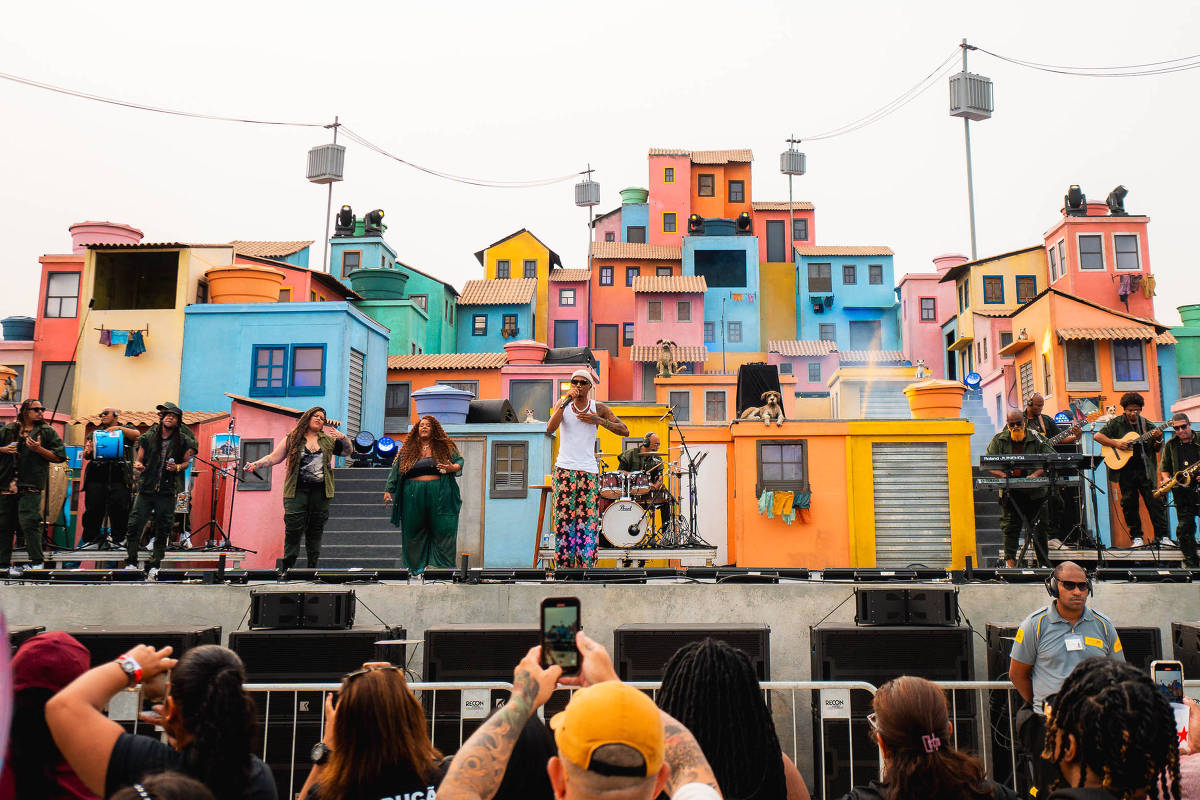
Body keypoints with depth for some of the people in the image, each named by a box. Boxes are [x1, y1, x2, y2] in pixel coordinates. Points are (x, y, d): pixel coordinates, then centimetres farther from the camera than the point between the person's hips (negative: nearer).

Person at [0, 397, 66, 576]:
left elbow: (59, 457, 2)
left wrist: (39, 449, -10)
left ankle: (37, 561, -8)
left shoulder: (47, 432, 7)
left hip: (30, 487, -4)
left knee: (29, 522, -14)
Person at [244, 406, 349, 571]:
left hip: (321, 491, 2)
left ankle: (313, 566, 13)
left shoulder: (328, 440, 14)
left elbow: (347, 451, 17)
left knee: (316, 530, 6)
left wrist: (343, 438, -2)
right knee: (293, 529, -8)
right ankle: (287, 566, 1)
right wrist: (255, 465, -6)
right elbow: (273, 457, 8)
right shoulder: (292, 439, 8)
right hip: (297, 491, -2)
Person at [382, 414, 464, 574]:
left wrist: (453, 468, -15)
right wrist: (388, 490, 6)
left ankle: (443, 565, 4)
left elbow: (460, 461, 7)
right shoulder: (407, 450, 12)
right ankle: (416, 565, 16)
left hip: (439, 495, -1)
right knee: (414, 531, 5)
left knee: (442, 530, -3)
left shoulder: (446, 446, 9)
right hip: (413, 495, 2)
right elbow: (395, 470, 13)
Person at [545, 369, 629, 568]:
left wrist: (599, 421, -11)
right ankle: (563, 565, 5)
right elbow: (550, 428, -13)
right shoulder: (562, 405, 5)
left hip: (589, 471, 0)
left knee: (588, 521, -2)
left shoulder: (598, 409, 5)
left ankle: (586, 565, 2)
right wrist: (566, 401, -17)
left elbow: (624, 431, 0)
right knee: (564, 521, -1)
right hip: (564, 470, 0)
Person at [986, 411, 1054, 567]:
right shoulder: (998, 440, 3)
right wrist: (1003, 475, -19)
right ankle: (1010, 559, 1)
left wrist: (1036, 474, -21)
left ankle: (1044, 563, 11)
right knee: (1010, 526, -2)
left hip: (1035, 491, 0)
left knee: (1040, 527, 2)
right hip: (1010, 492, 0)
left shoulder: (1036, 439, 1)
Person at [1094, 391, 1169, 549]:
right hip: (1125, 470, -2)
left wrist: (1158, 440, -8)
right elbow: (1098, 436, -3)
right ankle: (1136, 537, 11)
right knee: (1129, 504, 2)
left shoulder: (1146, 425, 12)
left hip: (1145, 469, 2)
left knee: (1155, 501, -2)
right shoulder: (1116, 423, 5)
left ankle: (1162, 536, 4)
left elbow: (1155, 449, 13)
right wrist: (1116, 443, -14)